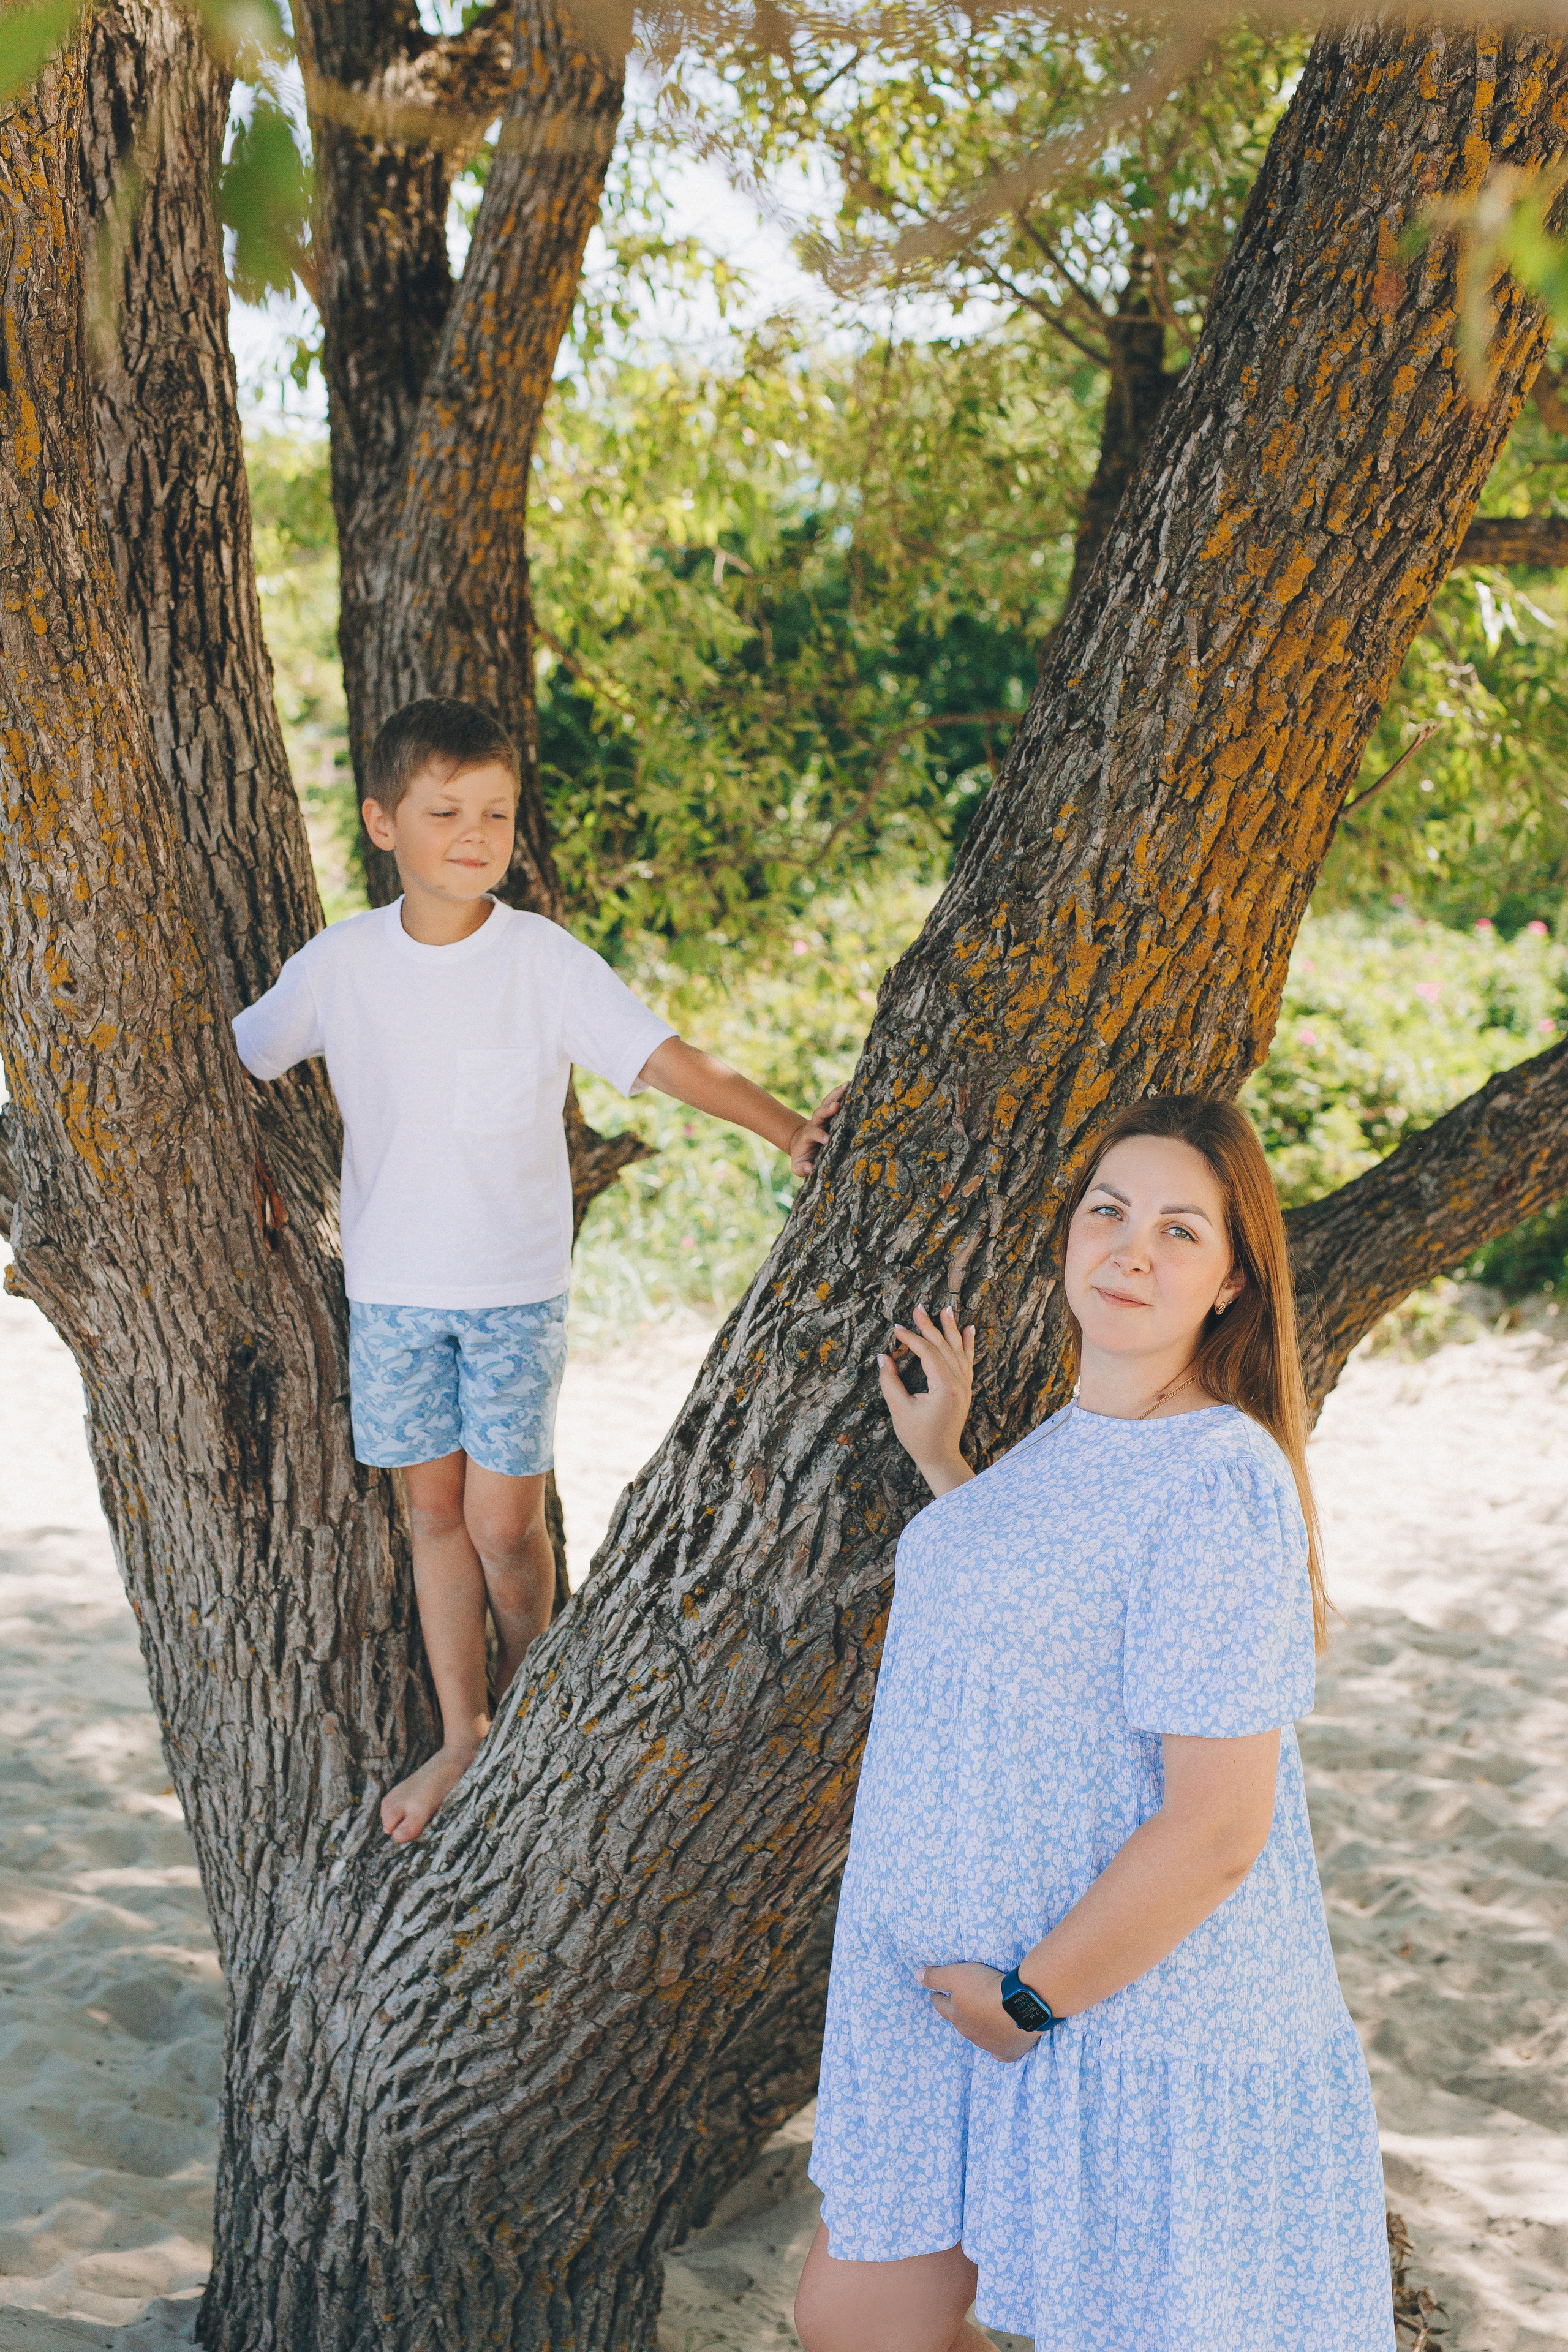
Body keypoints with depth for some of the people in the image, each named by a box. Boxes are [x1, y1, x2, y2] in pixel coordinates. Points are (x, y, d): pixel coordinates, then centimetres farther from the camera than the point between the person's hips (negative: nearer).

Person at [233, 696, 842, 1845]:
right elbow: (238, 1060, 14)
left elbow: (660, 1054, -19)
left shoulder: (544, 959, -10)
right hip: (391, 1284, 3)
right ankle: (461, 1736, 22)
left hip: (516, 1284, -2)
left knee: (504, 1516, -2)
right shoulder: (341, 963, -2)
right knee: (434, 1507, 9)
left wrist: (786, 1126, -30)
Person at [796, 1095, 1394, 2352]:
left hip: (1141, 2007, -9)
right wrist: (940, 1460, 23)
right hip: (972, 1978, 9)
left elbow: (1216, 1831, -24)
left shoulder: (1220, 1482, -22)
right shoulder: (1080, 1434, 7)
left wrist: (1030, 1997, -16)